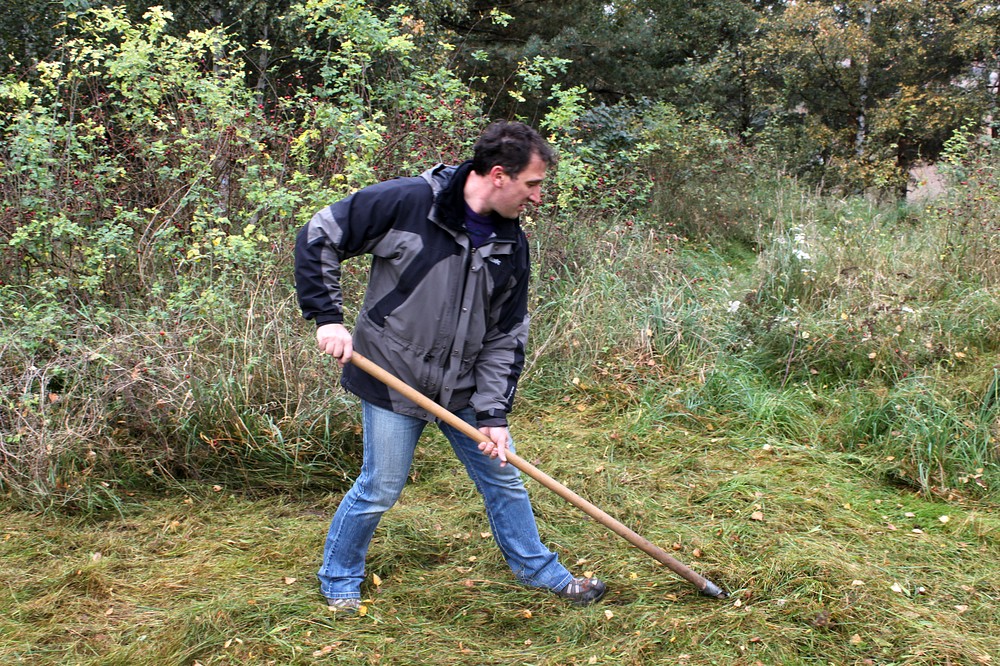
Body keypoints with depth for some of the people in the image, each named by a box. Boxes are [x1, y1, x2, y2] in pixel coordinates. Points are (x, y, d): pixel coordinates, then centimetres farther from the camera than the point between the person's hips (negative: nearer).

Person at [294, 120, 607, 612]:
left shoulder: (511, 243, -2)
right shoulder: (405, 203, -20)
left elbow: (506, 334, 1)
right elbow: (317, 239, -13)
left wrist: (493, 412, -6)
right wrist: (328, 318, -19)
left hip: (465, 388, 5)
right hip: (393, 381, -5)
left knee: (503, 478, 14)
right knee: (379, 490, 5)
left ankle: (540, 570, 35)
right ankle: (338, 578, 30)